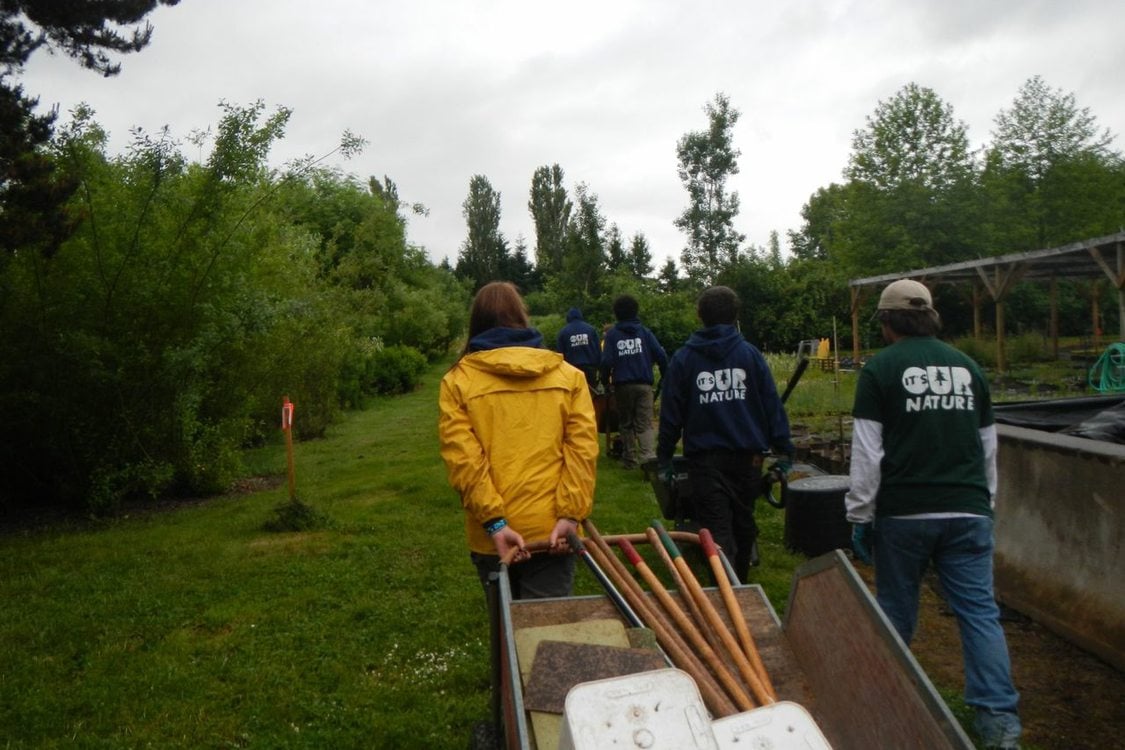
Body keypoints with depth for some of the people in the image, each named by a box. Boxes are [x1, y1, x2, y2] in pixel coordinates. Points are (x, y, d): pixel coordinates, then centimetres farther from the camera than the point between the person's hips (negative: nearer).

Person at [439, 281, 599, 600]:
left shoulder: (457, 381, -1)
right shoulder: (568, 375, 3)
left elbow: (463, 459, -11)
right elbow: (582, 450, -6)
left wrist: (494, 523, -12)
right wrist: (570, 515, -10)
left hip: (492, 535, 0)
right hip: (552, 532, 0)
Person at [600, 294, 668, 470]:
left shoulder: (612, 334, 1)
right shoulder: (645, 331, 4)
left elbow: (607, 361, -6)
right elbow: (661, 355, -3)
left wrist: (605, 380, 9)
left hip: (622, 385, 0)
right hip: (644, 384, 0)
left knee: (626, 423, 13)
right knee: (645, 423, -1)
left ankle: (630, 458, 15)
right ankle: (648, 455, -21)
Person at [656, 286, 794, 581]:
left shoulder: (683, 358, -2)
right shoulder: (750, 353, -1)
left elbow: (671, 413, -1)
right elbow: (772, 405, -2)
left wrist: (664, 457, 7)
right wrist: (784, 450, 3)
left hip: (705, 459, -2)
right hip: (748, 456, 2)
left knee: (718, 534, 0)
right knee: (744, 525, 20)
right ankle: (740, 585, 36)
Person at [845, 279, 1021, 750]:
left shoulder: (879, 370, -4)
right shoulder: (968, 367, 12)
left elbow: (867, 453, -7)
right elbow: (988, 447, 18)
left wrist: (860, 516, 0)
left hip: (904, 513, -3)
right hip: (968, 512, 3)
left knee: (896, 608, 11)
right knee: (980, 610, 5)